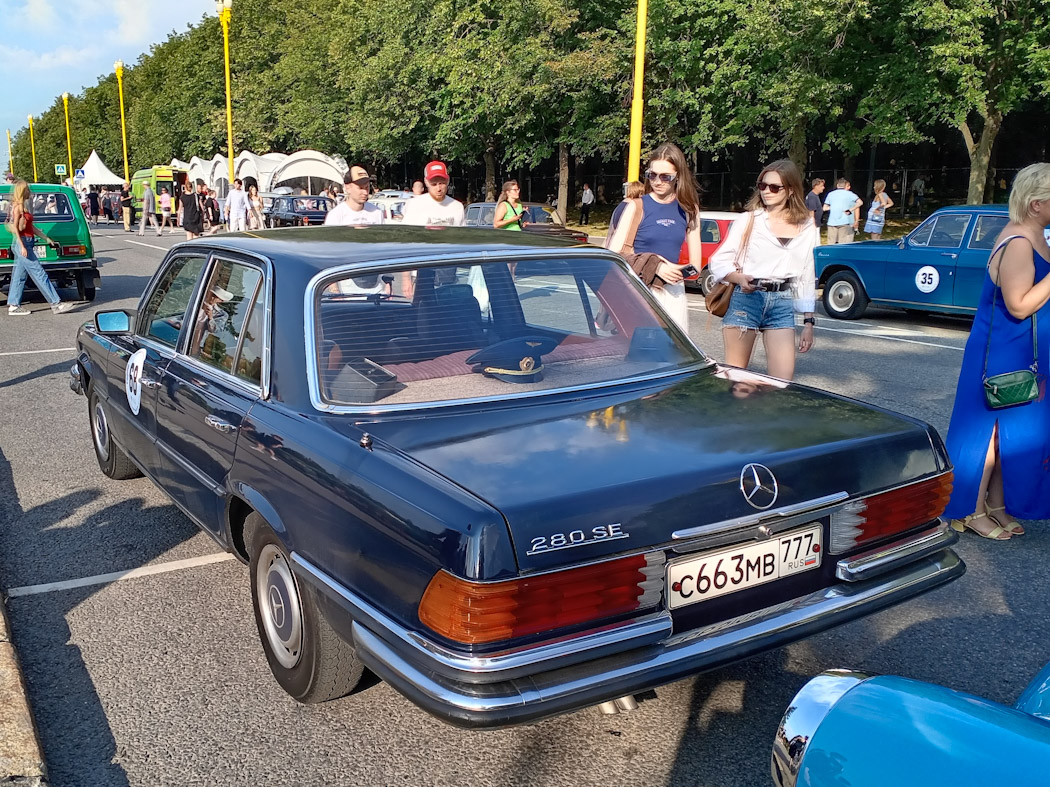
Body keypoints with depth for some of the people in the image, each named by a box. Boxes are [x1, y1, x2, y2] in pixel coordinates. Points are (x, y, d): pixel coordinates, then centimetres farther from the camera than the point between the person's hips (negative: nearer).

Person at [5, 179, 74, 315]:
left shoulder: (22, 206, 16)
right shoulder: (17, 206, -11)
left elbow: (31, 227, 19)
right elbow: (16, 228, -16)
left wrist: (47, 239, 20)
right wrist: (22, 246, -21)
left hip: (24, 244, 10)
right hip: (22, 243, -10)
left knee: (19, 276, 10)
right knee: (40, 274, -9)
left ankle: (13, 306, 13)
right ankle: (56, 304, -8)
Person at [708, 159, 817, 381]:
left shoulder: (807, 228, 10)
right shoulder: (748, 221, 1)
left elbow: (806, 277, 15)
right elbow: (718, 262, 0)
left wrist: (808, 321, 12)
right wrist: (740, 279, -21)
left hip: (783, 304, 3)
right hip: (746, 298, -2)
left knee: (783, 381, -4)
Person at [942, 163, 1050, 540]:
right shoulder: (1018, 244, -22)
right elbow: (1019, 305, -26)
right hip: (1003, 354, -9)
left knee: (1011, 431, 15)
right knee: (992, 430, 1)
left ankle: (996, 505, 27)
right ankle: (972, 512, 13)